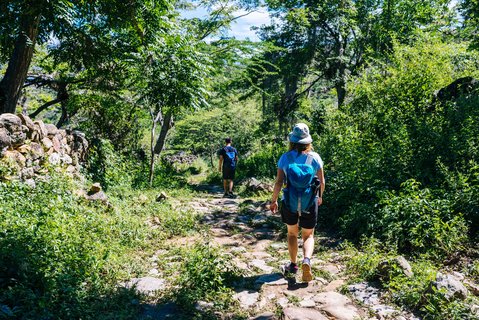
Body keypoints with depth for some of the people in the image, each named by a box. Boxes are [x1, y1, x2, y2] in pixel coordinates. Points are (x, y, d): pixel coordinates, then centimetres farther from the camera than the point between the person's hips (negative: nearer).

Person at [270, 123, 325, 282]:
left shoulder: (285, 158, -7)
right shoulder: (315, 157, -5)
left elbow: (279, 181, -11)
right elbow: (322, 182, -2)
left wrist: (273, 200, 0)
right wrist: (320, 196, 17)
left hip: (290, 203, 0)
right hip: (310, 203, 0)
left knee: (292, 234, 21)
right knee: (308, 236, 13)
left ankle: (293, 265, 24)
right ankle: (306, 260, -12)